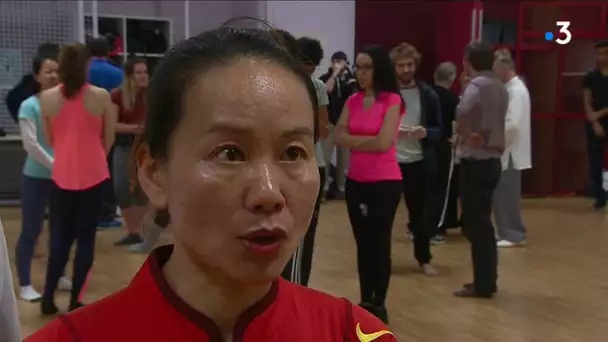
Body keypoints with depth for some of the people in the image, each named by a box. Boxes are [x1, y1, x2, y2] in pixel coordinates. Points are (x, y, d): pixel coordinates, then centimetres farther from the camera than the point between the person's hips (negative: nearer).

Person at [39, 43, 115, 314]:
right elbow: (109, 139, 2)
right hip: (93, 174, -2)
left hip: (62, 175, 2)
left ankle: (48, 298, 13)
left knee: (62, 237, 14)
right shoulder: (101, 96, -7)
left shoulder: (47, 98, -2)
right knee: (86, 238, 6)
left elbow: (49, 141, 8)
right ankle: (75, 301, 9)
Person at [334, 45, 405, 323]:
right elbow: (339, 138, -3)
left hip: (385, 182, -5)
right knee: (362, 243, 13)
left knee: (380, 243, 4)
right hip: (355, 181, 5)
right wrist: (369, 139, -12)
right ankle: (365, 301, 25)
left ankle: (379, 304, 18)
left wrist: (354, 141, -6)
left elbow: (383, 143, -18)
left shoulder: (392, 101, -9)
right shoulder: (352, 101, 7)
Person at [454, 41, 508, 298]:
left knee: (475, 224, -3)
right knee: (482, 222, 15)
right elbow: (493, 120, 10)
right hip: (492, 159, 9)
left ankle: (483, 284, 3)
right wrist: (478, 134, -7)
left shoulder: (477, 85, -14)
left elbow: (462, 113, -32)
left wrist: (466, 135, -14)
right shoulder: (499, 87, 14)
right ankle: (487, 279, 22)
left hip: (476, 161, -9)